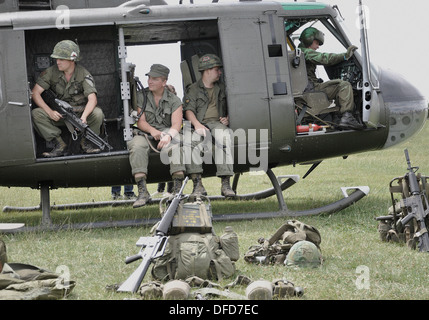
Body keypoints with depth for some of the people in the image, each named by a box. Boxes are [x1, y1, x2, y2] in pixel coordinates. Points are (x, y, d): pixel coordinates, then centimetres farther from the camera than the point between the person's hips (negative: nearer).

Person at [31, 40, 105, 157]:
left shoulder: (83, 74, -13)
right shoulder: (51, 72, -8)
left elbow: (92, 98, -24)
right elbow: (35, 93, -11)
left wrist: (83, 117, -43)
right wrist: (50, 112, -25)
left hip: (81, 112, -2)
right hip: (59, 114, 2)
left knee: (97, 113, -33)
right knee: (36, 113, -24)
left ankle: (86, 142, -6)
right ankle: (59, 144, -17)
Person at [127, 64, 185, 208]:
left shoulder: (174, 100, 4)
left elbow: (176, 124, -7)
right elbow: (140, 121, 0)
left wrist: (168, 136, -30)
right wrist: (152, 131, -22)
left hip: (167, 132, 0)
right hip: (145, 133, 1)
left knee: (174, 146, -35)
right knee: (137, 146, -34)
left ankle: (177, 188, -41)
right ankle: (142, 192, -41)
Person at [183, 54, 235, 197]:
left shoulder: (221, 89, 26)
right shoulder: (193, 90, 13)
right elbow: (189, 110, -1)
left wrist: (227, 118, 5)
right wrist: (197, 124, -21)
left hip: (217, 122, 2)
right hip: (199, 124, -2)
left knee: (224, 136, -36)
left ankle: (226, 183, -40)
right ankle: (197, 184, -37)